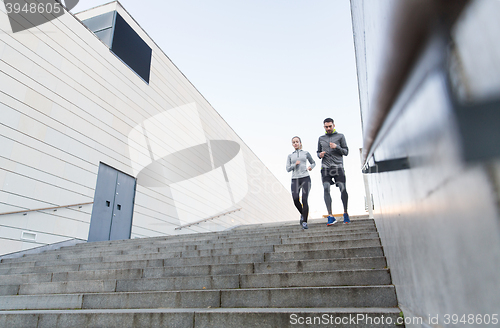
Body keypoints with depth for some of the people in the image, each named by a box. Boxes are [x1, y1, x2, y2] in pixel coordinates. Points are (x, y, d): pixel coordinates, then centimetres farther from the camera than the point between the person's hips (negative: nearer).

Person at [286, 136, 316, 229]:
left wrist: (311, 167, 1)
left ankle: (304, 222, -7)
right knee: (295, 199, -16)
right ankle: (302, 214, 13)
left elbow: (313, 163, 24)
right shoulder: (290, 156, 16)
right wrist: (295, 164, -11)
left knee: (304, 200, -15)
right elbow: (288, 169, 8)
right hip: (295, 180, 1)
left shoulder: (306, 153, 13)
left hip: (305, 178, -1)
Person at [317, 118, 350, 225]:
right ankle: (330, 216, -12)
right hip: (325, 168, 2)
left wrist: (337, 147, -9)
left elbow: (346, 152, 8)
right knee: (326, 189, -12)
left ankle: (345, 213, 12)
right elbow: (318, 152, 24)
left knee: (343, 189, -7)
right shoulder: (321, 138, 19)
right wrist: (320, 155, 0)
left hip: (338, 167, -1)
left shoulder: (340, 136, 11)